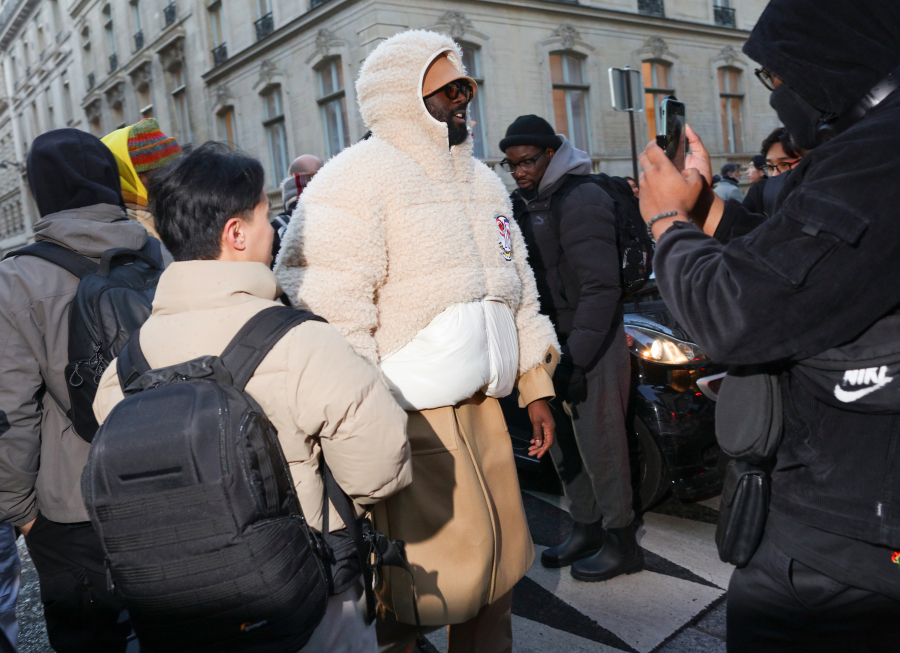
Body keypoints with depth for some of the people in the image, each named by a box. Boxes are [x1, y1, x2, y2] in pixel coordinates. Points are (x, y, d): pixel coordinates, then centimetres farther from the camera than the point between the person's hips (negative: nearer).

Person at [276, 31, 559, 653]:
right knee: (423, 579, -2)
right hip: (406, 421, -8)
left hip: (482, 410, 8)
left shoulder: (481, 180, 16)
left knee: (498, 561, 17)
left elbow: (519, 288, 21)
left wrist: (536, 388, 18)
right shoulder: (356, 180, -11)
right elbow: (326, 315, -19)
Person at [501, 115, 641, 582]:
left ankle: (621, 543, 16)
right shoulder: (525, 205, 13)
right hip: (551, 343, 8)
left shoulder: (581, 199, -13)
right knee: (564, 446, 15)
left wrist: (575, 359, -24)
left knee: (599, 445, 1)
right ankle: (585, 529, 30)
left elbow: (601, 287, -20)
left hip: (591, 344, -8)